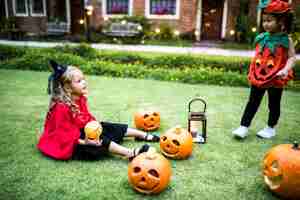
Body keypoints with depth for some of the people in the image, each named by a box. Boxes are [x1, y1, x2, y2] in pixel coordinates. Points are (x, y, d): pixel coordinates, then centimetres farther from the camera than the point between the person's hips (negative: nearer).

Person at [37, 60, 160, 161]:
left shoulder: (80, 99, -2)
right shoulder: (62, 107, -29)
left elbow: (88, 118, 9)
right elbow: (64, 135, -27)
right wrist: (84, 142, -34)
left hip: (82, 131, 9)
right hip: (68, 144, -8)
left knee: (110, 128, 1)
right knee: (101, 141, -28)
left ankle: (144, 136, 8)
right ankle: (131, 154, -35)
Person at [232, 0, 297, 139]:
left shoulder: (285, 40, -9)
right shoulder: (261, 38, 3)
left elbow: (292, 57, -12)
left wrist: (285, 70, -29)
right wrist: (252, 72, 13)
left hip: (275, 79, -3)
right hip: (258, 77, 4)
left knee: (274, 104, 12)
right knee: (252, 102, 7)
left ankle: (270, 128, 29)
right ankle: (244, 127, 12)